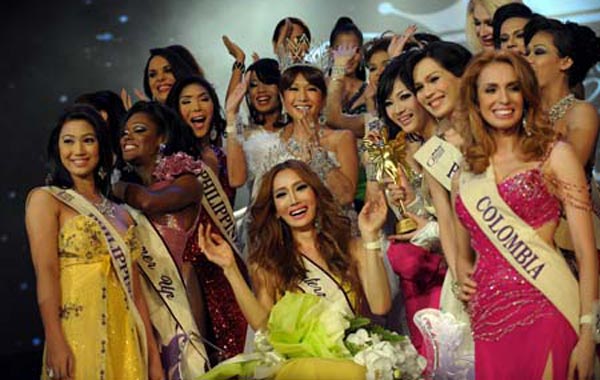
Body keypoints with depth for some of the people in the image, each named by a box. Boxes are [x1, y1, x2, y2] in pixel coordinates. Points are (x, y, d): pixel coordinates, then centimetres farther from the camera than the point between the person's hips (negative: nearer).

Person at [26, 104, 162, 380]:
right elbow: (45, 271, -10)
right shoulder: (45, 200, 2)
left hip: (125, 340, 5)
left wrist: (153, 356, 8)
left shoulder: (120, 213, 15)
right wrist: (55, 343, -20)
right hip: (78, 334, -4)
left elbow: (135, 290, 12)